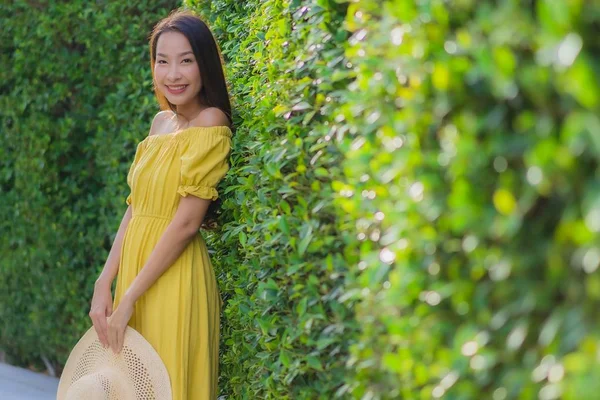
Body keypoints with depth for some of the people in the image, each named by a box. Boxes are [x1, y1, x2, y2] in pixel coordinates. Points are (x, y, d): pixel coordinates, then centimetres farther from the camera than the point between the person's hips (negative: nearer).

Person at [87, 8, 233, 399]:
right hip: (134, 265, 7)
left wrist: (128, 299, -16)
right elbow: (135, 208, 9)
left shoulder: (210, 124, -13)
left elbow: (186, 222, -18)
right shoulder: (161, 122, 10)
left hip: (174, 277, -7)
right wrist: (104, 285, 0)